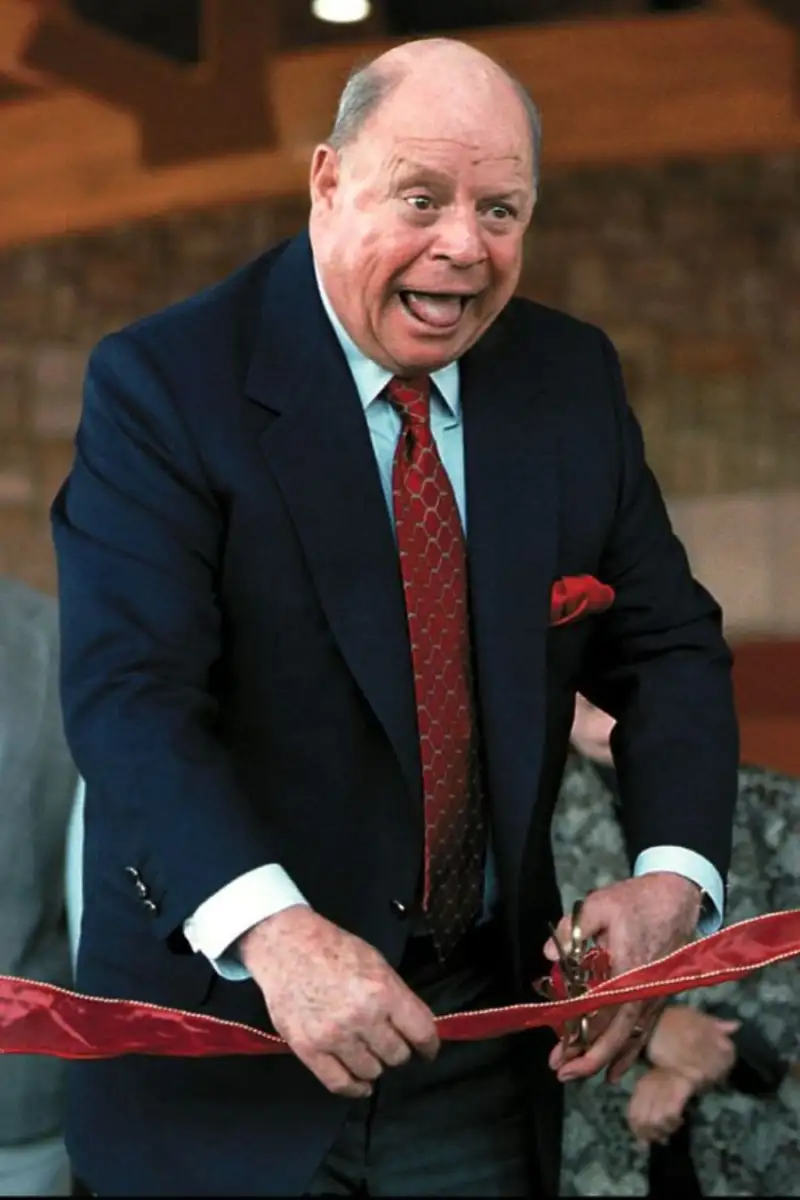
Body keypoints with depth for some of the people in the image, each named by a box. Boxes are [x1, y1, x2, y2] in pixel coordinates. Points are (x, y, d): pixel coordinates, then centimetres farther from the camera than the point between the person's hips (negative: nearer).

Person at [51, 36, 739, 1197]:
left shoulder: (573, 380, 2)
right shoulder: (163, 386, -12)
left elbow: (666, 648, 4)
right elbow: (129, 691, -23)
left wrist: (671, 880, -14)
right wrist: (272, 930, -38)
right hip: (226, 1042, -3)